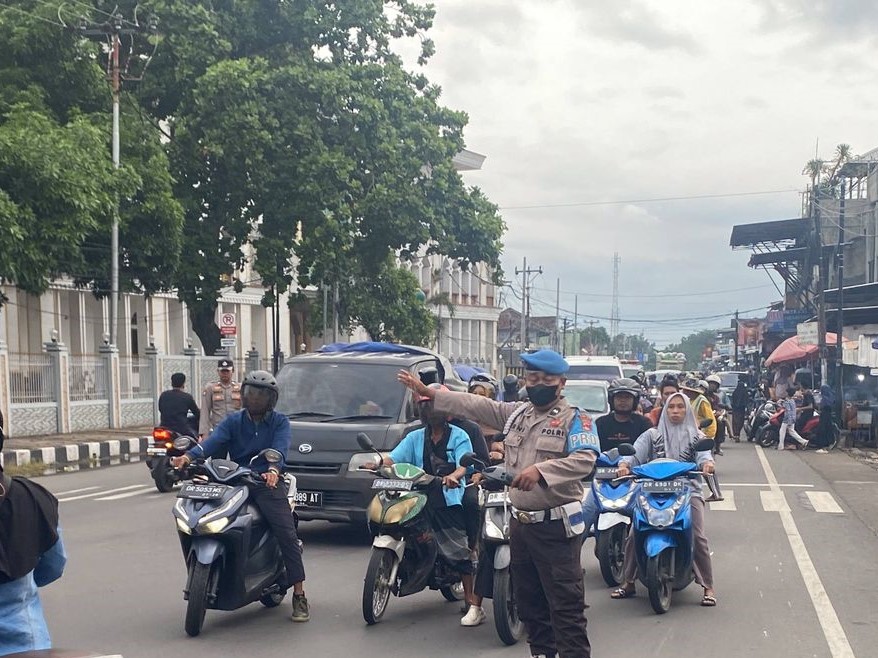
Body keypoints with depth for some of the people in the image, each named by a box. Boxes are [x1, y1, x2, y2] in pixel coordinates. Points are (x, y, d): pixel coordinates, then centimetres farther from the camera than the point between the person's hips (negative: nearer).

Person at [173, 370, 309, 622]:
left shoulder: (279, 422, 6)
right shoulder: (233, 421, 13)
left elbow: (280, 448, -13)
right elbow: (213, 441, -5)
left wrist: (273, 470, -36)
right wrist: (189, 456, -26)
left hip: (267, 482, -3)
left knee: (287, 533, -17)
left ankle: (299, 596, -14)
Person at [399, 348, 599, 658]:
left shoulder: (575, 419, -8)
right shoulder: (516, 413, 13)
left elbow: (585, 459, -23)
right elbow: (475, 405, 15)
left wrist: (540, 470, -34)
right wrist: (428, 392, 13)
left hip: (556, 526, -7)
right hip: (520, 523, 8)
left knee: (566, 606, -7)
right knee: (529, 601, 16)